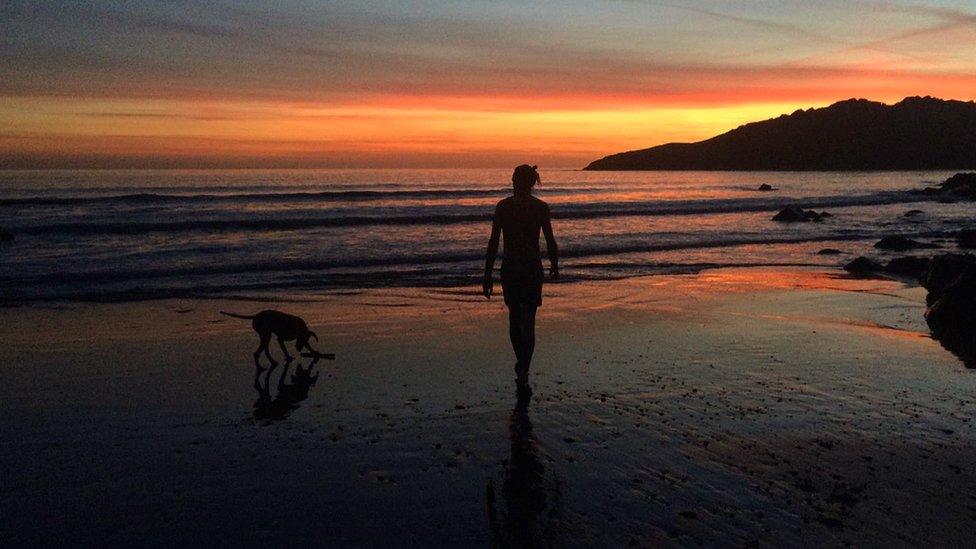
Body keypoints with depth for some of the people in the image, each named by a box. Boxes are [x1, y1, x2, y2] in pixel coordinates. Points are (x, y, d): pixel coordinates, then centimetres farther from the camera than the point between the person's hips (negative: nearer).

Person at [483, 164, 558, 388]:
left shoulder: (503, 206, -3)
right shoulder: (541, 207, -3)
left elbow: (493, 242, -5)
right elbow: (550, 240, -3)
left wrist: (488, 274, -2)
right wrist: (554, 265, 14)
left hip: (509, 267, 1)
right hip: (532, 267, -1)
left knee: (514, 317, 17)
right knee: (528, 321, 2)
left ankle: (522, 366, 31)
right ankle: (523, 371, -10)